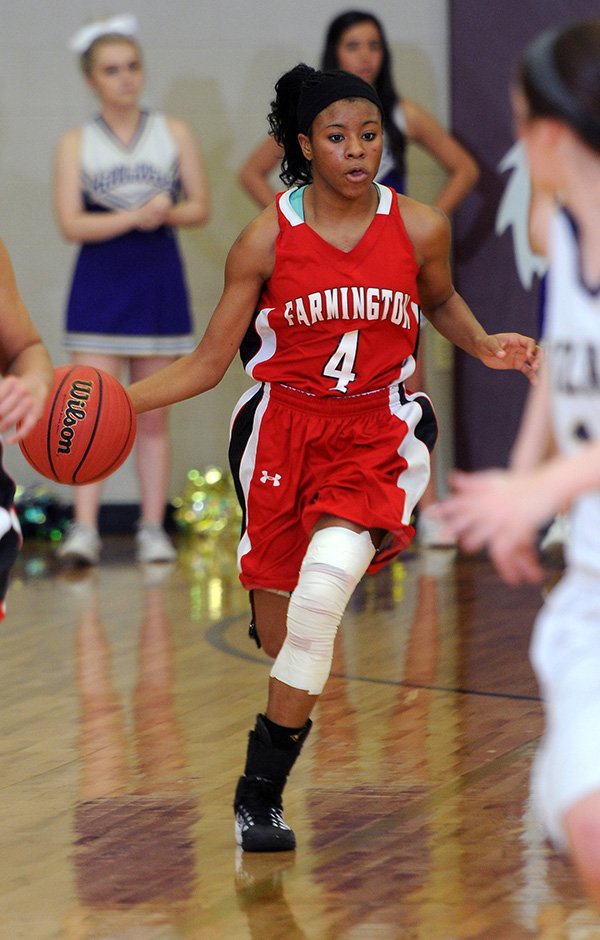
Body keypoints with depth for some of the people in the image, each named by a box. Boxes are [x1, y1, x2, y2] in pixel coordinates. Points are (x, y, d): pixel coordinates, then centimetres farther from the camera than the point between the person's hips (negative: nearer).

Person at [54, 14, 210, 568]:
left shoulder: (174, 134, 6)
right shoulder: (76, 144, 2)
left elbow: (200, 207, 5)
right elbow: (71, 223, -7)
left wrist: (168, 211, -16)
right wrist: (131, 217, -19)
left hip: (160, 281, 2)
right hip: (99, 285, -2)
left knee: (154, 416, 5)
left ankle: (154, 529, 9)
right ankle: (84, 531, -13)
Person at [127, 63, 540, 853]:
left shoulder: (419, 227, -5)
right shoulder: (268, 238, -7)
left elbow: (439, 299, 19)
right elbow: (209, 362, -2)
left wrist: (485, 345, -1)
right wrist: (118, 400, -15)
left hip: (378, 428, -1)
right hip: (283, 425, 1)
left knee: (324, 587, -25)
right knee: (279, 634, 2)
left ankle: (261, 793, -15)